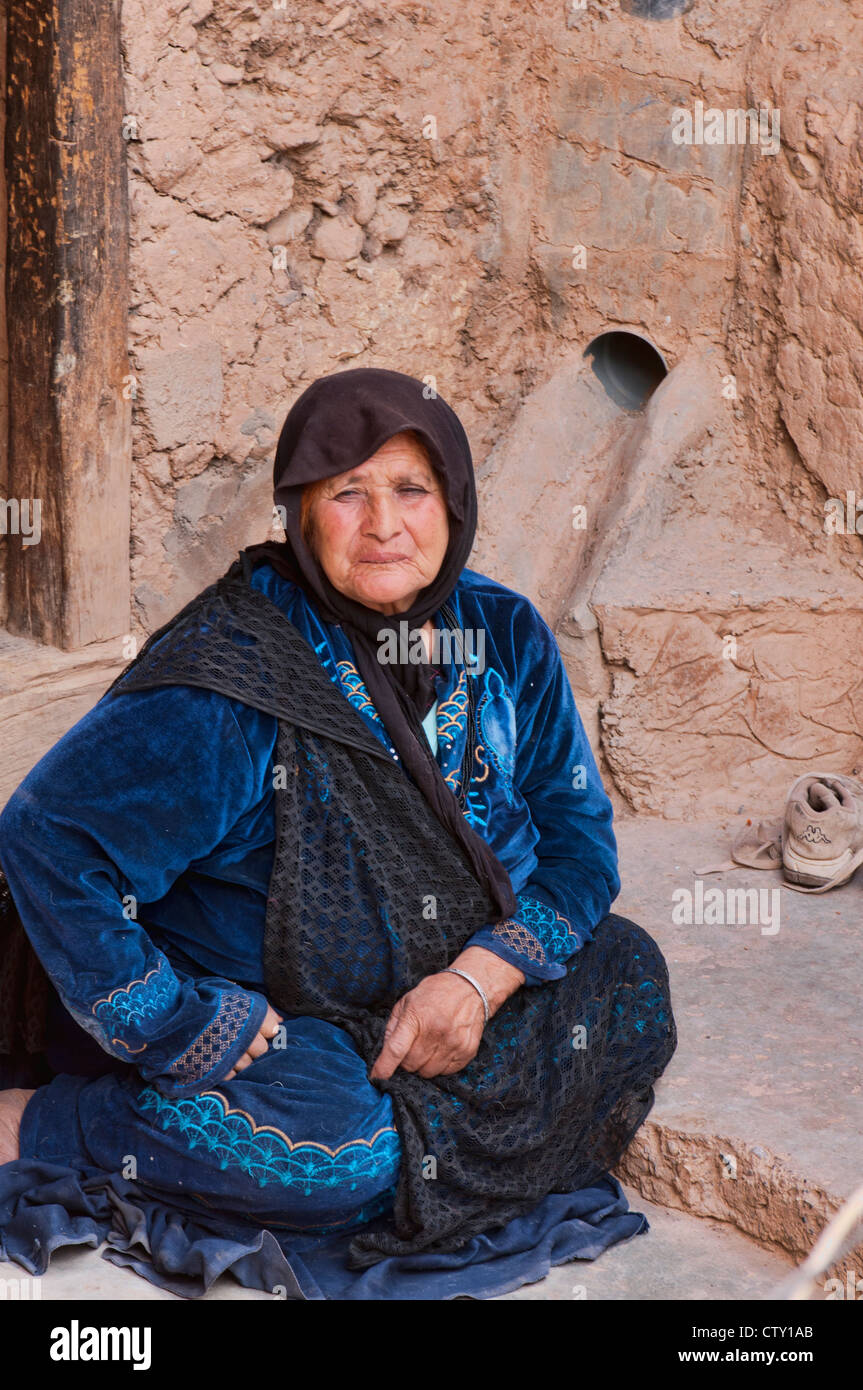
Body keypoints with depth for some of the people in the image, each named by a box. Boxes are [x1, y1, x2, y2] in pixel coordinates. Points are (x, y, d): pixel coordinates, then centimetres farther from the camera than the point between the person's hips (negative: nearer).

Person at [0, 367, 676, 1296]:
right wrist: (183, 1031, -25)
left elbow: (580, 833, 1)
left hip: (462, 985, 7)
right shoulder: (231, 679, -23)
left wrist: (482, 975, -16)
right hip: (250, 1005, -6)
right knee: (347, 1153, -32)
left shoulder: (505, 638, -4)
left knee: (631, 981, -7)